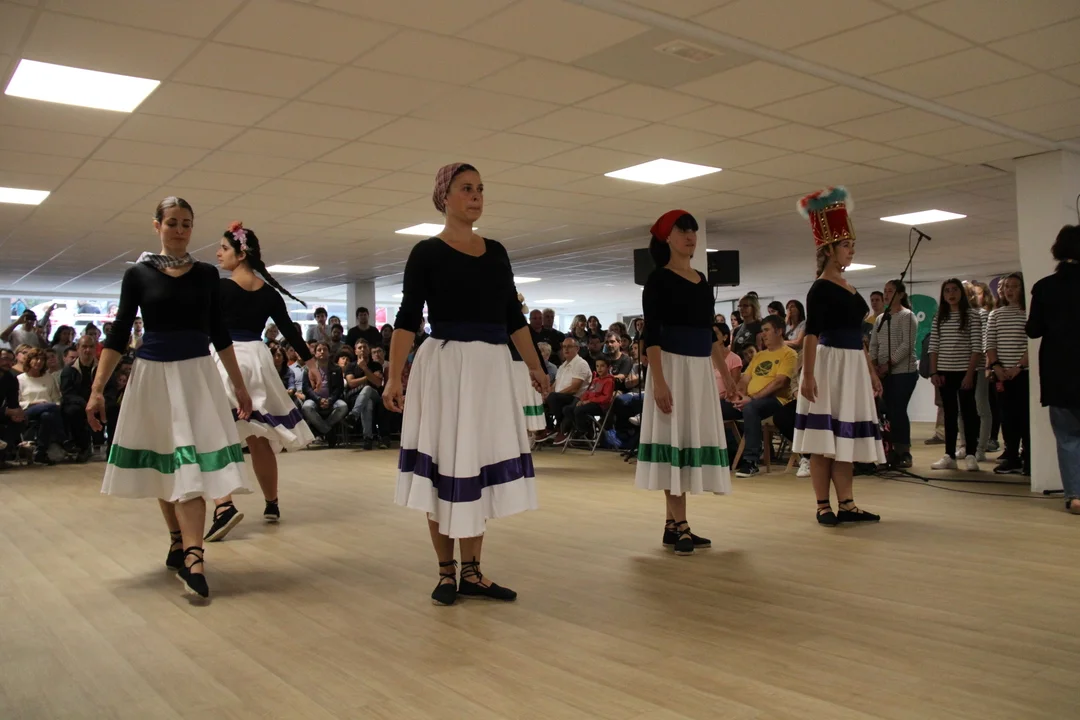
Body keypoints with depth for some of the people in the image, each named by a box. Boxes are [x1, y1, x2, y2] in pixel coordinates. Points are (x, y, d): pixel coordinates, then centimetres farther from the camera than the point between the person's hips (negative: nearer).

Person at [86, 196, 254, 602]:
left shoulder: (207, 274, 5)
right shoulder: (138, 274, 1)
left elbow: (219, 334, 9)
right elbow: (118, 335, 0)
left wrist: (239, 385, 8)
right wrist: (97, 389, -7)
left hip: (197, 374, 0)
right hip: (153, 374, 0)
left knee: (192, 465, -9)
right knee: (163, 465, 9)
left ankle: (191, 557, -14)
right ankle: (180, 543, 23)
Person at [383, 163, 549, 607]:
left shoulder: (496, 252, 13)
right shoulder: (427, 252, -2)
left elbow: (514, 317, 15)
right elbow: (407, 318, -8)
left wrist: (535, 367, 11)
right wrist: (394, 377, -17)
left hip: (492, 368, 5)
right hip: (445, 365, -4)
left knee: (480, 467, 7)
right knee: (445, 467, 2)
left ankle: (472, 573, 17)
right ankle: (447, 572, 16)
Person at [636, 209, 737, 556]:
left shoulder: (702, 280, 15)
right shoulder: (659, 279, -5)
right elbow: (651, 334, -12)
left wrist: (726, 373, 15)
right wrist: (658, 381, -21)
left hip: (701, 369, 7)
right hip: (673, 366, -7)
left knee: (695, 439, 6)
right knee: (675, 440, -6)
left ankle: (673, 524, 13)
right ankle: (679, 525, -2)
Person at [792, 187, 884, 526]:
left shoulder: (850, 288, 16)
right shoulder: (820, 288, -9)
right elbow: (812, 333, -17)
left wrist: (871, 371, 20)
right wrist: (807, 374, -24)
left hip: (853, 366, 9)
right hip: (829, 363, -8)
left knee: (847, 437, 9)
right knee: (825, 439, -3)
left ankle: (846, 504, 15)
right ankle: (823, 506, 3)